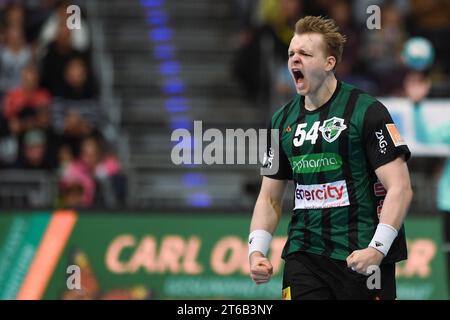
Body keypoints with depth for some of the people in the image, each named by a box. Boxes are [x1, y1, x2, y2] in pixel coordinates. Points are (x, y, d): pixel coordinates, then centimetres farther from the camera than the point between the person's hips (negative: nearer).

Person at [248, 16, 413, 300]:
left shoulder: (366, 111, -7)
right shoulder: (283, 120, 11)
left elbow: (400, 188, -11)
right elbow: (270, 197, 17)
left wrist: (377, 249, -21)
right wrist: (257, 250, 3)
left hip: (362, 258, -4)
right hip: (303, 258, 4)